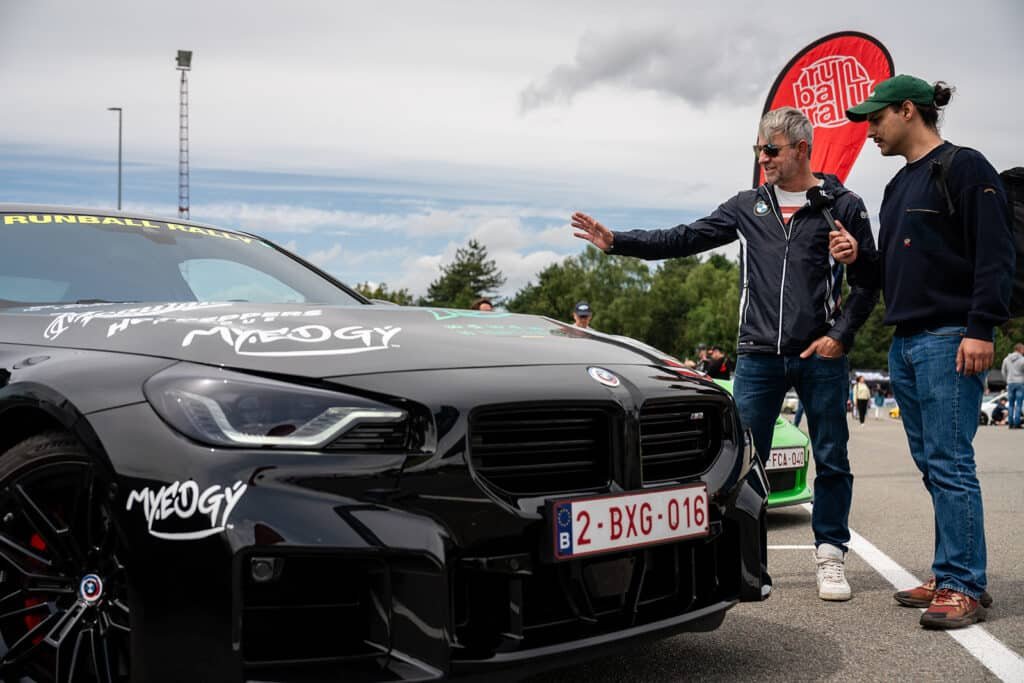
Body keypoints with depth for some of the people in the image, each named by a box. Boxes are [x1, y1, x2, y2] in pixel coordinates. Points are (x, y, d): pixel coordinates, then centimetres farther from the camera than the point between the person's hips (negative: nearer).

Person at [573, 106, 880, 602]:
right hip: (758, 357, 2)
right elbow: (685, 240, 6)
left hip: (821, 357, -2)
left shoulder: (842, 205, 2)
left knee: (831, 460, 5)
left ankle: (831, 555, 17)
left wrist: (841, 335, -8)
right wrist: (617, 242, -3)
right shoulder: (747, 207, 10)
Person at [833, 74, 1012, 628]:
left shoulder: (965, 168, -5)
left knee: (950, 463, -10)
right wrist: (859, 259, 5)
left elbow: (995, 255, -12)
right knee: (931, 465, 10)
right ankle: (950, 576, 17)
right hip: (905, 342, 9)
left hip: (949, 339, -9)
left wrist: (981, 328, -20)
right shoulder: (899, 186, 21)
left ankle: (964, 586, -5)